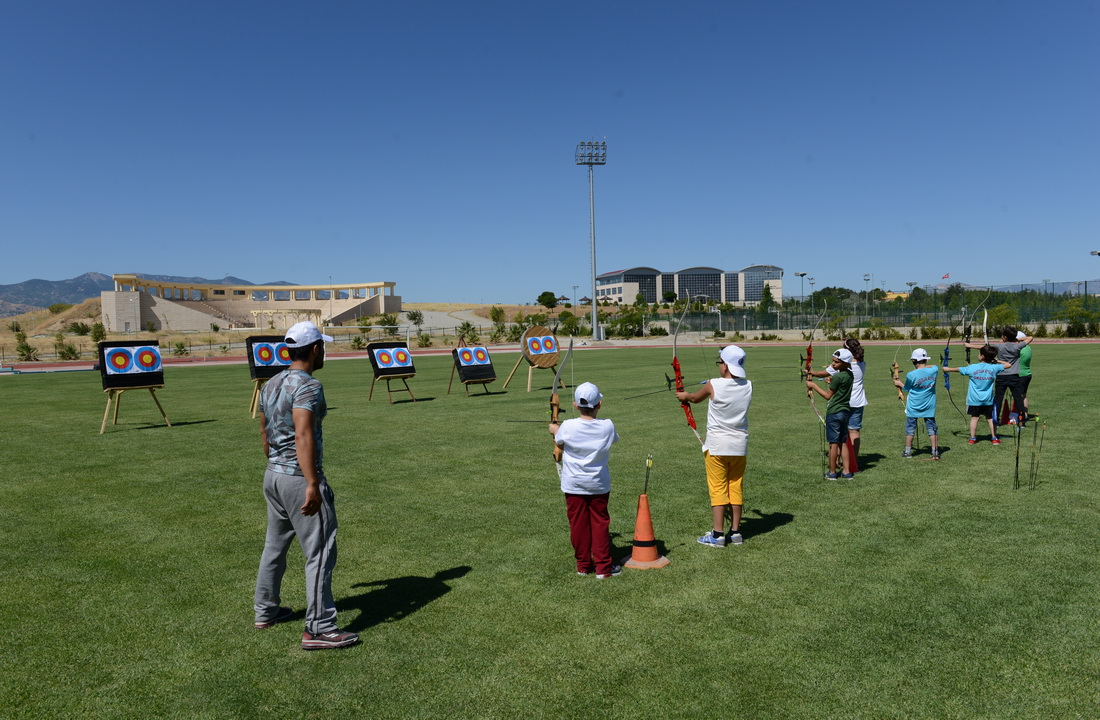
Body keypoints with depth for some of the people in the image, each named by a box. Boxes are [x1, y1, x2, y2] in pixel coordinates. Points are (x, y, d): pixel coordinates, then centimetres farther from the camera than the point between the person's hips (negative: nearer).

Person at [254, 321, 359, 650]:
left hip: (273, 475, 9)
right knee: (320, 552, -3)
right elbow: (303, 436, -27)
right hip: (299, 478, -9)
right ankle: (318, 629, 0)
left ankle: (265, 610, 36)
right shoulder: (308, 386, -17)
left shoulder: (271, 385, 11)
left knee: (275, 545, 22)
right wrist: (312, 484, -29)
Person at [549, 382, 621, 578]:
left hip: (574, 485, 0)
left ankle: (583, 565, 21)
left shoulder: (568, 427, -17)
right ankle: (603, 567, 14)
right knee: (600, 523, 10)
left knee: (578, 524, 11)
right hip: (599, 484, 1)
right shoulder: (607, 427, -12)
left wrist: (554, 430, 25)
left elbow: (559, 443, 3)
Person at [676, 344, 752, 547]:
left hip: (717, 445, -4)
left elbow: (696, 398, 6)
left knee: (717, 489, 1)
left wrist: (685, 396, 29)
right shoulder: (748, 386, -2)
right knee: (736, 488, 12)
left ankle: (717, 534, 3)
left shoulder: (713, 385, -14)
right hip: (740, 446, 4)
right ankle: (735, 532, 20)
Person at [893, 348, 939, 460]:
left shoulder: (911, 375, -16)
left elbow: (906, 389, -1)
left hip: (913, 406, -3)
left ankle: (908, 451, 17)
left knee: (910, 428, 9)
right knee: (932, 428, 9)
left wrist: (899, 384, 16)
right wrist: (924, 366, 14)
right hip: (929, 406, 3)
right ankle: (935, 452, 9)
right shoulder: (934, 370, -7)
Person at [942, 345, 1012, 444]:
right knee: (991, 418, 9)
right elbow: (1008, 365, 6)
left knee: (974, 417, 6)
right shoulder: (994, 368, -7)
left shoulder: (972, 368, -10)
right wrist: (997, 361, 16)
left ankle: (972, 439, 9)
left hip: (975, 399, -1)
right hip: (988, 399, 1)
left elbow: (958, 369, 5)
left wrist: (947, 369, 21)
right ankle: (995, 439, 13)